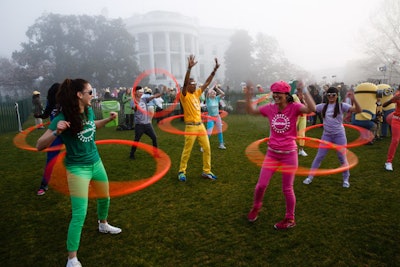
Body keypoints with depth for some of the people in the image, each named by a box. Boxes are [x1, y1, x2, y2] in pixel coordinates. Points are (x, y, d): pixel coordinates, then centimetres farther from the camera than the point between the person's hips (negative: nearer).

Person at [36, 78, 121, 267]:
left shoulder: (89, 111, -5)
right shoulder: (62, 118, -23)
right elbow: (39, 146, -22)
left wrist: (108, 119, 4)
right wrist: (56, 132, -40)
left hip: (96, 163, 7)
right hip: (77, 169, -7)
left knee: (105, 198, 24)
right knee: (79, 214, -6)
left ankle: (103, 225, 53)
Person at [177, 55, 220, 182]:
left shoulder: (197, 93, 11)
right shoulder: (184, 95, -9)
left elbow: (207, 83, 11)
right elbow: (185, 83, -26)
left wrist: (215, 70, 5)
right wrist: (189, 68, -37)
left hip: (200, 125, 7)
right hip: (191, 126, -7)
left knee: (207, 149, 7)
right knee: (187, 150, 2)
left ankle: (206, 171, 18)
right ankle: (182, 172, 18)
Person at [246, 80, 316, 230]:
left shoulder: (294, 107, -12)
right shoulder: (270, 108, -1)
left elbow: (312, 109, -30)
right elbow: (250, 110, 10)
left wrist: (303, 92, -33)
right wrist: (248, 94, -2)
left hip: (289, 154, -3)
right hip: (272, 153, 3)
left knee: (287, 189, 9)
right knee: (261, 185, 5)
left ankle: (290, 219, 31)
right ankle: (256, 207, 36)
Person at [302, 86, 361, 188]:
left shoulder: (342, 106, -7)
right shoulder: (323, 106, 1)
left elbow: (358, 110, -16)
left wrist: (353, 100, -31)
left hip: (339, 135, -2)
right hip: (326, 135, 2)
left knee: (342, 158, 8)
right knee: (319, 156, 5)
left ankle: (346, 179, 26)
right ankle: (310, 176, 14)